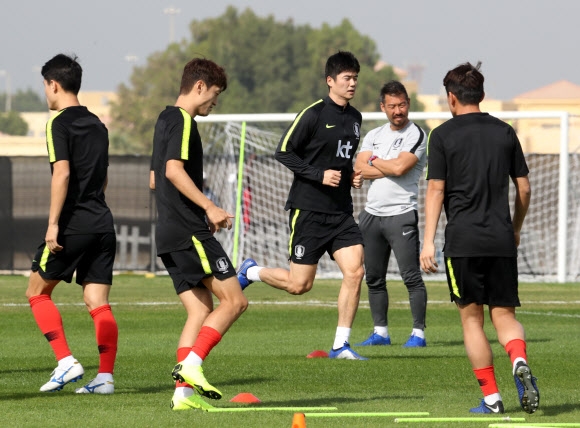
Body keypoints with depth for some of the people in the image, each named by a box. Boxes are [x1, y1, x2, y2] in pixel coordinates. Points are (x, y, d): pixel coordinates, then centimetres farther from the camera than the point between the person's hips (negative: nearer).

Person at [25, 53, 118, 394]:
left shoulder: (59, 124, -8)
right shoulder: (97, 125, 16)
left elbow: (62, 174, -18)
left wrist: (53, 224, -18)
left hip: (72, 224, -7)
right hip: (102, 223, 7)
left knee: (38, 292, 7)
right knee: (99, 304, 5)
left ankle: (66, 362, -4)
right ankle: (105, 377, -2)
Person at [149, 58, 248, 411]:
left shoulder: (165, 120, 21)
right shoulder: (183, 121, -8)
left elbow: (155, 180, 29)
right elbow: (174, 170, -22)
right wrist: (209, 206, -23)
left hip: (169, 234, 10)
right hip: (190, 232, -10)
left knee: (201, 310, 7)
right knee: (234, 301, -8)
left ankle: (184, 391, -2)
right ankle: (192, 363, -17)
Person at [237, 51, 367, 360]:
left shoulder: (354, 117, 13)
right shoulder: (314, 114, -10)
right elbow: (283, 152, -10)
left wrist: (352, 176, 7)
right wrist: (319, 175, -18)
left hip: (341, 212, 6)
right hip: (308, 210, -6)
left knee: (355, 271, -10)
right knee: (299, 284, -3)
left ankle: (340, 345, -2)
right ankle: (251, 271, 26)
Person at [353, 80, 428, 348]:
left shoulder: (415, 135, -4)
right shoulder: (374, 135, 14)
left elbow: (399, 167, -18)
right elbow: (359, 169, 2)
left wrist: (374, 161, -1)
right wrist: (390, 168, -10)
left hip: (401, 213, -6)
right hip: (371, 213, 6)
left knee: (411, 276, -9)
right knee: (374, 278, 9)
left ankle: (419, 333, -6)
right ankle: (380, 332, 16)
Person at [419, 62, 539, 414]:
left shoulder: (443, 136, 0)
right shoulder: (505, 132, 10)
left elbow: (436, 190, -5)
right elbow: (524, 188, 13)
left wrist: (428, 242, -6)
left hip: (463, 240, -3)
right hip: (501, 240, 3)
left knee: (472, 318, 6)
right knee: (505, 314, 7)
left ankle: (491, 397, 2)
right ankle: (520, 361, -24)